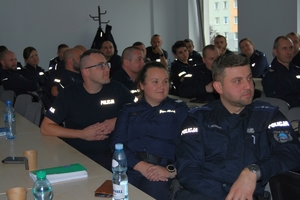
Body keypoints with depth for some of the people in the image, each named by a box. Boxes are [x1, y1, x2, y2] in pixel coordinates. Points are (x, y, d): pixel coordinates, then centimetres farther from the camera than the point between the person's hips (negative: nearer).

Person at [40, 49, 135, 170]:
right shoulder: (69, 94, 1)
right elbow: (45, 128, -2)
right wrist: (82, 134, -11)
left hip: (110, 156, 1)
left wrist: (118, 121, -5)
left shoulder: (117, 89, 4)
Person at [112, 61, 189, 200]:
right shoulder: (128, 111, 18)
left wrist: (172, 170, -18)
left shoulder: (180, 110, 13)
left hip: (161, 172, -1)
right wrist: (140, 166, -14)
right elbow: (118, 143, 4)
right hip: (129, 168, 2)